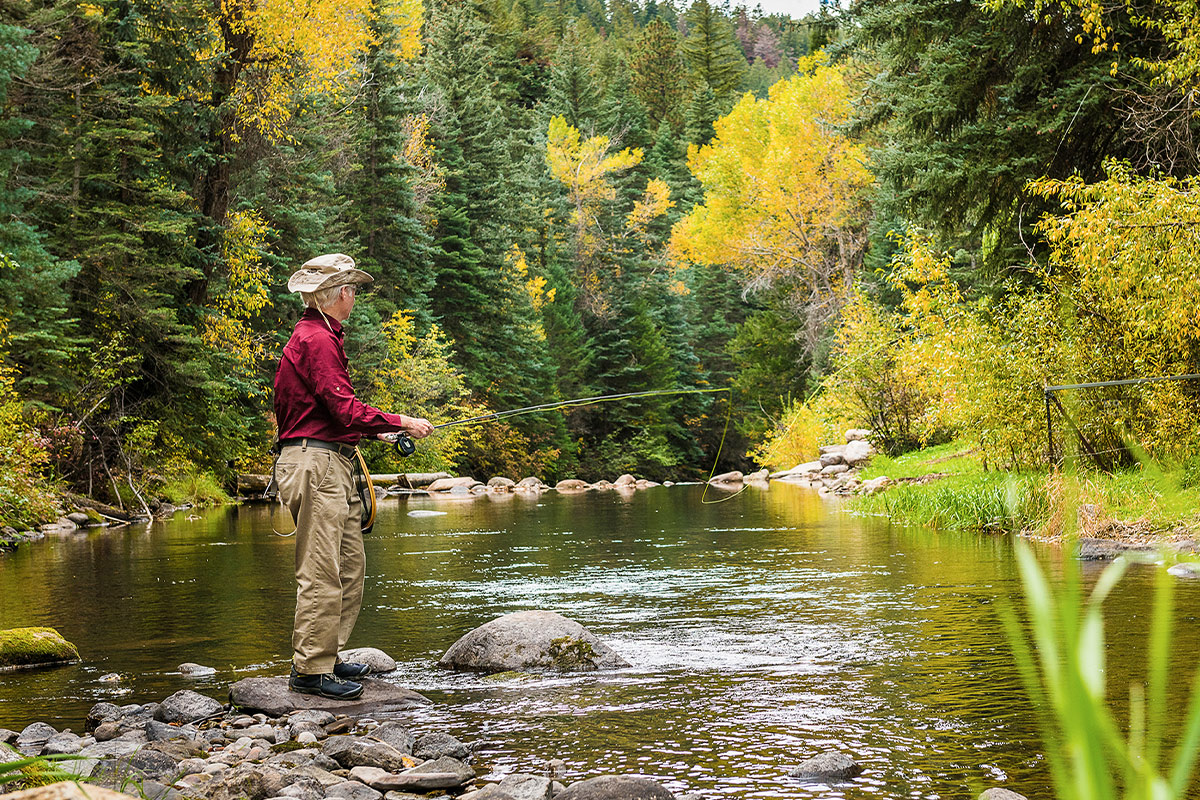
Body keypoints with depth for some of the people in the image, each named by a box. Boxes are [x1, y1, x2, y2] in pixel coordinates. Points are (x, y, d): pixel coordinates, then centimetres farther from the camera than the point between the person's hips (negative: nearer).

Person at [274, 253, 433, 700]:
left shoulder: (320, 335, 20)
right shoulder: (317, 339, -13)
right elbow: (343, 408, -19)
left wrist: (371, 430, 19)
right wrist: (400, 423, -10)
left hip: (333, 465, 11)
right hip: (315, 464, -11)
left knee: (350, 564, 12)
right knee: (321, 572, -9)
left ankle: (325, 658, 18)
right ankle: (310, 671, -5)